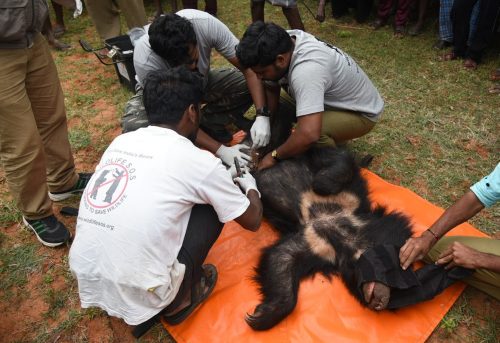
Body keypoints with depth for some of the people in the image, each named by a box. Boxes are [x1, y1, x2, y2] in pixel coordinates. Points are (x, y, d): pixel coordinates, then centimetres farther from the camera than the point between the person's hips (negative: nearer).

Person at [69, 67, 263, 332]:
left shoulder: (121, 141, 6)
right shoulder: (198, 161, -10)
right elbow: (252, 221, 4)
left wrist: (221, 176, 32)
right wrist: (250, 186, 24)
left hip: (86, 281, 6)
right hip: (136, 295, -6)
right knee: (212, 205, 5)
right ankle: (179, 301, 15)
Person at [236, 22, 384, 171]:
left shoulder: (306, 69, -40)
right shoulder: (282, 43, -17)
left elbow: (309, 134, -47)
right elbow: (271, 88, -4)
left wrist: (274, 156, -31)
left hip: (361, 112, -7)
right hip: (332, 98, 8)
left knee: (312, 131, -34)